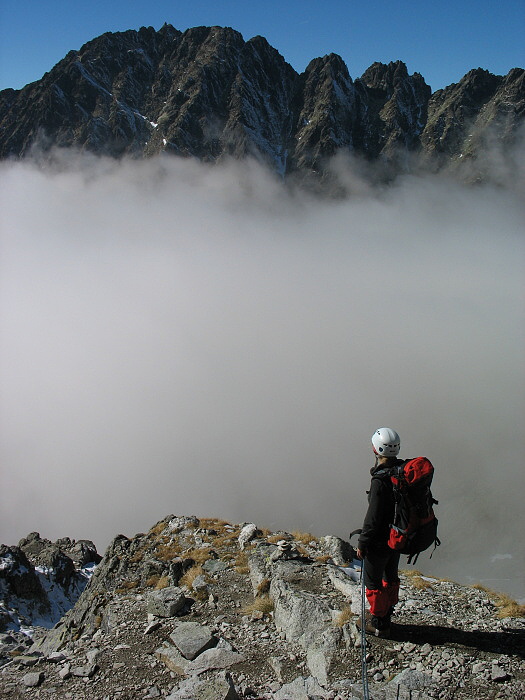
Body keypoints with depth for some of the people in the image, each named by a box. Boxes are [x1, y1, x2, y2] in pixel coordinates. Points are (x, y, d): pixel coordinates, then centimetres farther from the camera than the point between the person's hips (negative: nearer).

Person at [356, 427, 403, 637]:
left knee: (372, 580, 10)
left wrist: (362, 543, -13)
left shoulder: (380, 480, -30)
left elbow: (373, 517, -25)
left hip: (380, 540, -8)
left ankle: (378, 623, 23)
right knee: (391, 576, 23)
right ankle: (385, 616, 41)